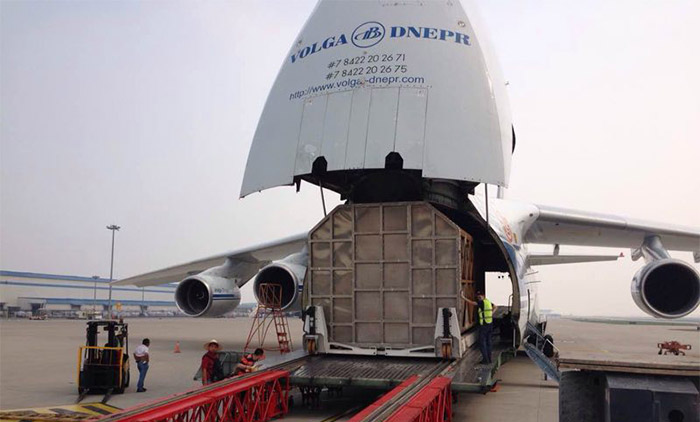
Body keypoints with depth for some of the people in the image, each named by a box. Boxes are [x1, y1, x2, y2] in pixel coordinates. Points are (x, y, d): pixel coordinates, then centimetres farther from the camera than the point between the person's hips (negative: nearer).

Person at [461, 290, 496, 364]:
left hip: (483, 325, -8)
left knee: (482, 342, -2)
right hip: (490, 324, 8)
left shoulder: (482, 302, -14)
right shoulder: (488, 302, 13)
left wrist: (464, 297, -28)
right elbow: (495, 307, 32)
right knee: (488, 342, 15)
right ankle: (489, 359, 20)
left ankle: (485, 359, -3)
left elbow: (472, 303, -28)